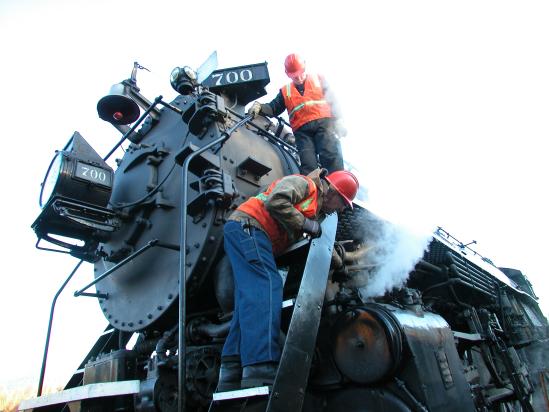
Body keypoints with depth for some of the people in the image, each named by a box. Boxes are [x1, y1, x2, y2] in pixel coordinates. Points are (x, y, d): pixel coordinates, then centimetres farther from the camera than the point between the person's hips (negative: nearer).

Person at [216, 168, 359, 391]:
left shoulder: (315, 207, 28)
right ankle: (260, 373, -36)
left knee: (252, 298, -1)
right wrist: (305, 223, -9)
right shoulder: (303, 183, 0)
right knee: (266, 286, -24)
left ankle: (232, 376, -6)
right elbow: (275, 201, -18)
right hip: (247, 226, -10)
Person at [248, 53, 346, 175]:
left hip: (324, 122, -1)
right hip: (302, 130, 2)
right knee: (308, 165, -16)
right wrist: (260, 107, -5)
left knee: (331, 157, -22)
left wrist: (337, 120, 0)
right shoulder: (285, 91, 26)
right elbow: (273, 109, 17)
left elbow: (333, 100, 14)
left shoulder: (319, 79, 22)